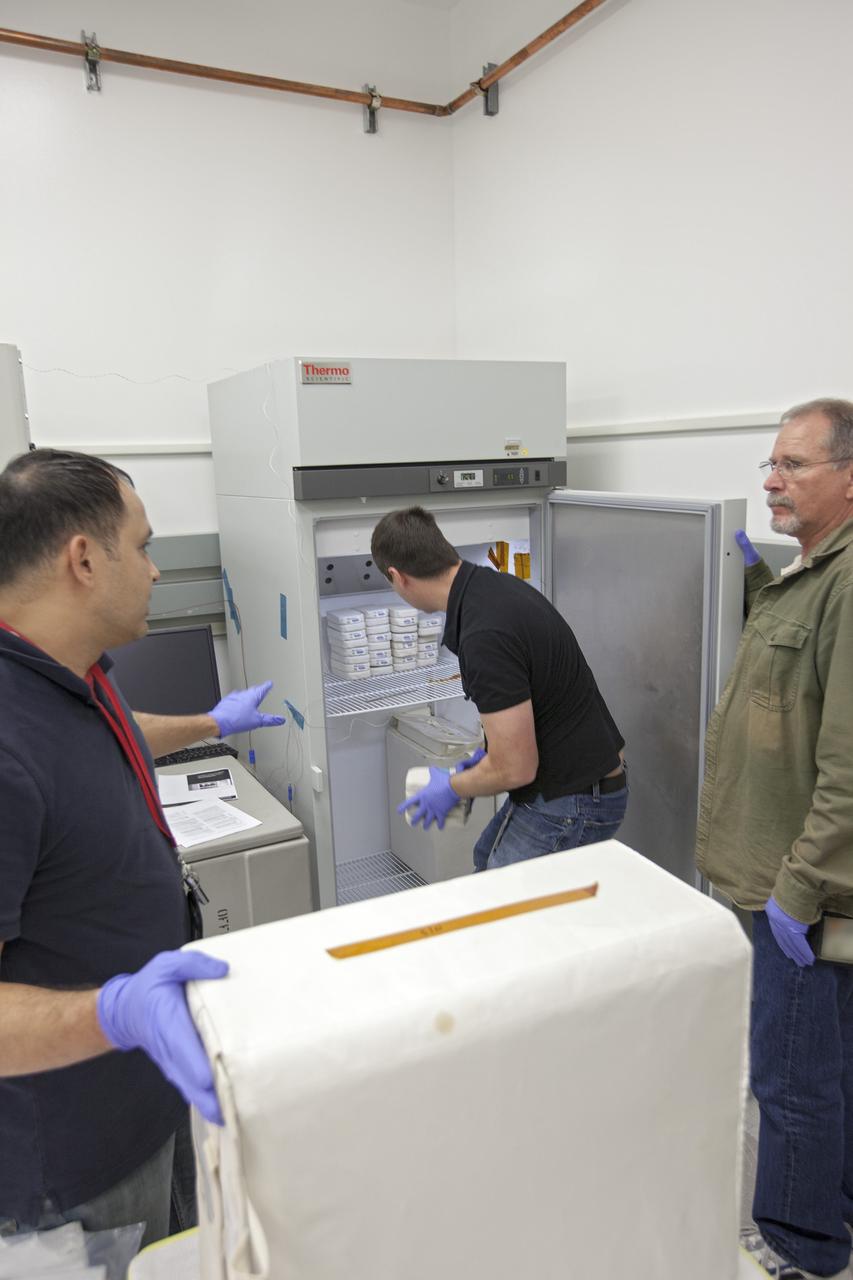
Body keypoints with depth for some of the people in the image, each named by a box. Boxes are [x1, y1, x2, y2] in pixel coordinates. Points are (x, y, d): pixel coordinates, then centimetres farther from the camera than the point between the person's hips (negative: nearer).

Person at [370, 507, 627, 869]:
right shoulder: (496, 585, 1)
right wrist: (494, 752, 20)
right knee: (488, 862, 27)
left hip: (571, 802, -10)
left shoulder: (485, 635, -30)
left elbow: (515, 768, -25)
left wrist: (452, 788, -7)